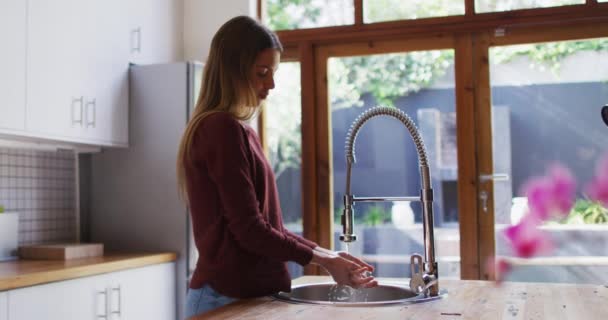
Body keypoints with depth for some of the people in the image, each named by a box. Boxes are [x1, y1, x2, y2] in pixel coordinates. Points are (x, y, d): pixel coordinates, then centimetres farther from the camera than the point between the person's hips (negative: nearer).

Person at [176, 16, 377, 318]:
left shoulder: (238, 131, 12)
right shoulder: (223, 128, -16)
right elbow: (249, 229, -19)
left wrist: (326, 254, 6)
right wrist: (322, 260, -10)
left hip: (242, 291, 9)